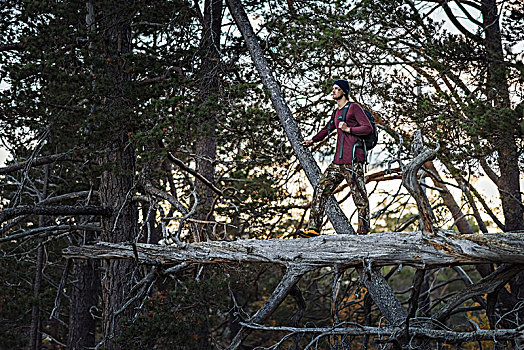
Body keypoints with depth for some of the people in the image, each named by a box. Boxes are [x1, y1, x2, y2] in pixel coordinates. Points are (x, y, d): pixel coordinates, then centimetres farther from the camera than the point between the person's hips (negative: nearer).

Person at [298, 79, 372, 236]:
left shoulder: (354, 108, 0)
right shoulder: (336, 113, 23)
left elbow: (368, 128, -6)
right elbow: (327, 129, 31)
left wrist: (348, 129, -12)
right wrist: (313, 140, 20)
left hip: (353, 161, -8)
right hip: (338, 162, 8)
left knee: (359, 196, -5)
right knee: (321, 189, 1)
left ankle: (363, 231, 0)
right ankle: (314, 228, 0)